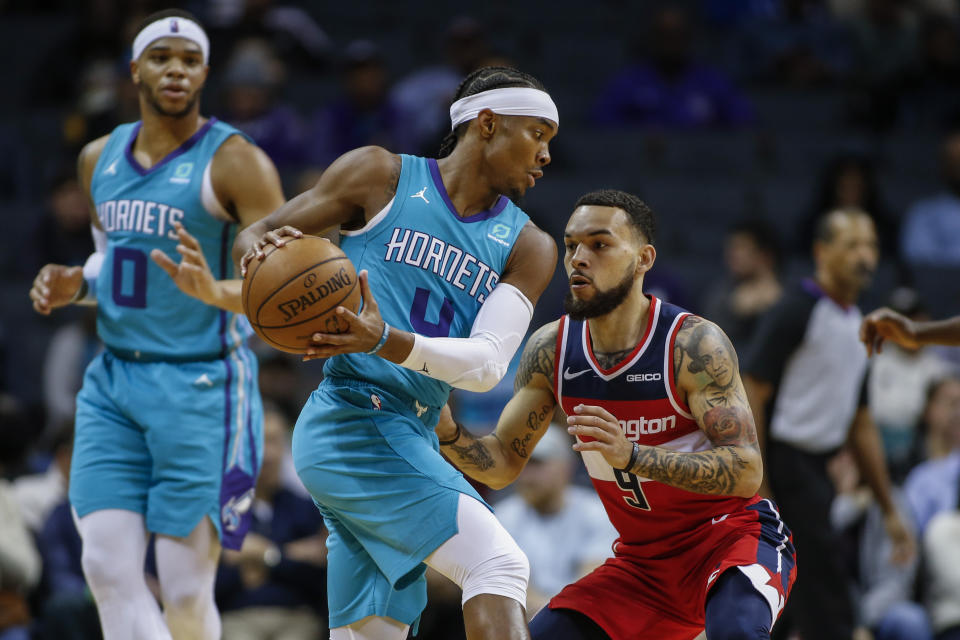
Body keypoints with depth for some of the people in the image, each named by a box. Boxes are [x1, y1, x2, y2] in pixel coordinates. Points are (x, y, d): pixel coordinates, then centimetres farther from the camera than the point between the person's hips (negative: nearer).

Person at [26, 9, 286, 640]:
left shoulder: (235, 163, -9)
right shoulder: (101, 158, 11)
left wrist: (216, 292, -33)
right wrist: (74, 286, 7)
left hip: (201, 386, -6)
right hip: (113, 381, 6)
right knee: (109, 567, -7)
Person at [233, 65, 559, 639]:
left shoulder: (526, 246, 10)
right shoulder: (382, 177, 1)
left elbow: (489, 364, -6)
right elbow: (256, 237, 9)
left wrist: (387, 341, -24)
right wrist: (260, 253, -17)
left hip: (412, 439, 7)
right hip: (352, 415, -7)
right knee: (499, 563, -22)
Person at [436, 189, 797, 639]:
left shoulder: (694, 344, -21)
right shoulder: (551, 349, -5)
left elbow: (746, 472, -28)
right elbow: (503, 464, 2)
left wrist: (631, 455, -40)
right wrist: (446, 432, -20)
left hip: (731, 539, -6)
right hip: (642, 559, 6)